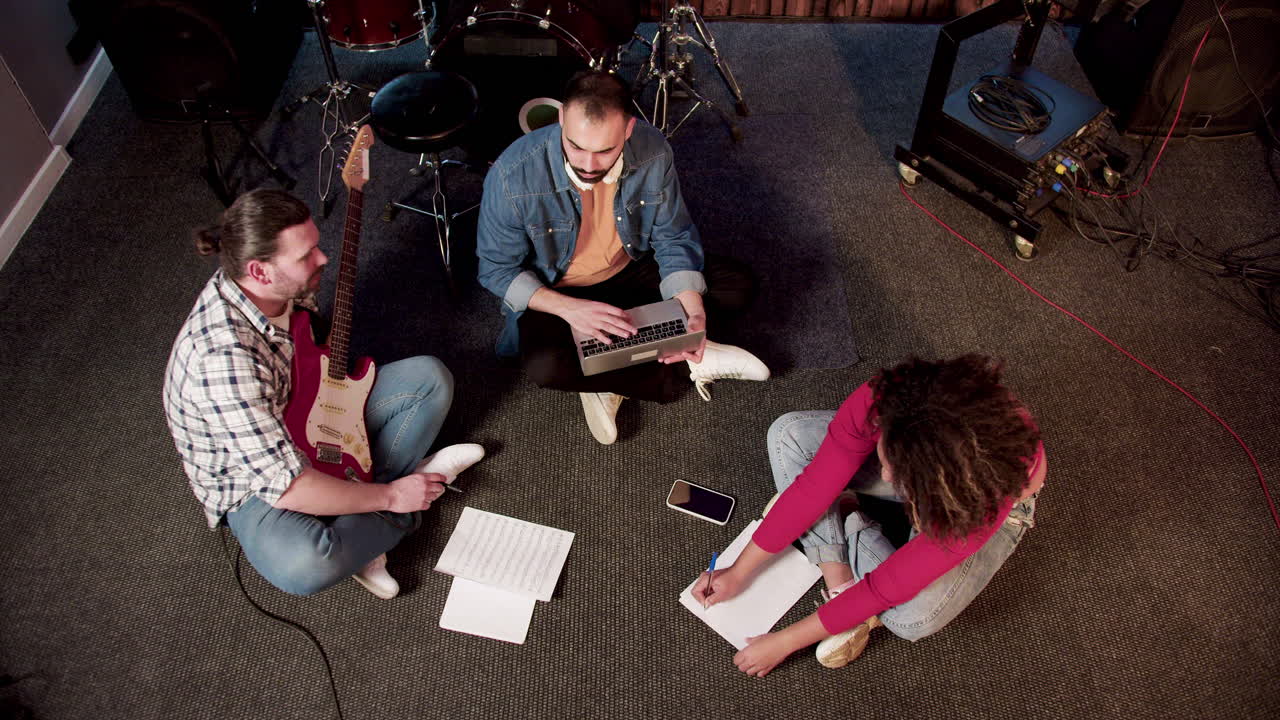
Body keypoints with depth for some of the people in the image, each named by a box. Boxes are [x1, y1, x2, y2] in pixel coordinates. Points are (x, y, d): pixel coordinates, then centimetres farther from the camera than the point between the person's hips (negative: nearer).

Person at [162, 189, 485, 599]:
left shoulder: (283, 287, -14)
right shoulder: (223, 358, -37)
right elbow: (284, 485, -36)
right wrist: (392, 497, -26)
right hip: (254, 480, -8)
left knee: (430, 377, -3)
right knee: (304, 566, -38)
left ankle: (365, 528, -9)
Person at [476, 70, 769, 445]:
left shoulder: (652, 151, -22)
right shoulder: (512, 175, -30)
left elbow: (674, 238, -8)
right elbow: (496, 269, -18)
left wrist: (694, 313, -23)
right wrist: (568, 308, -33)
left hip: (631, 271, 4)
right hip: (553, 292, -3)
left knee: (736, 283, -9)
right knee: (543, 365, -35)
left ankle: (609, 374, -13)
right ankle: (686, 368, -13)